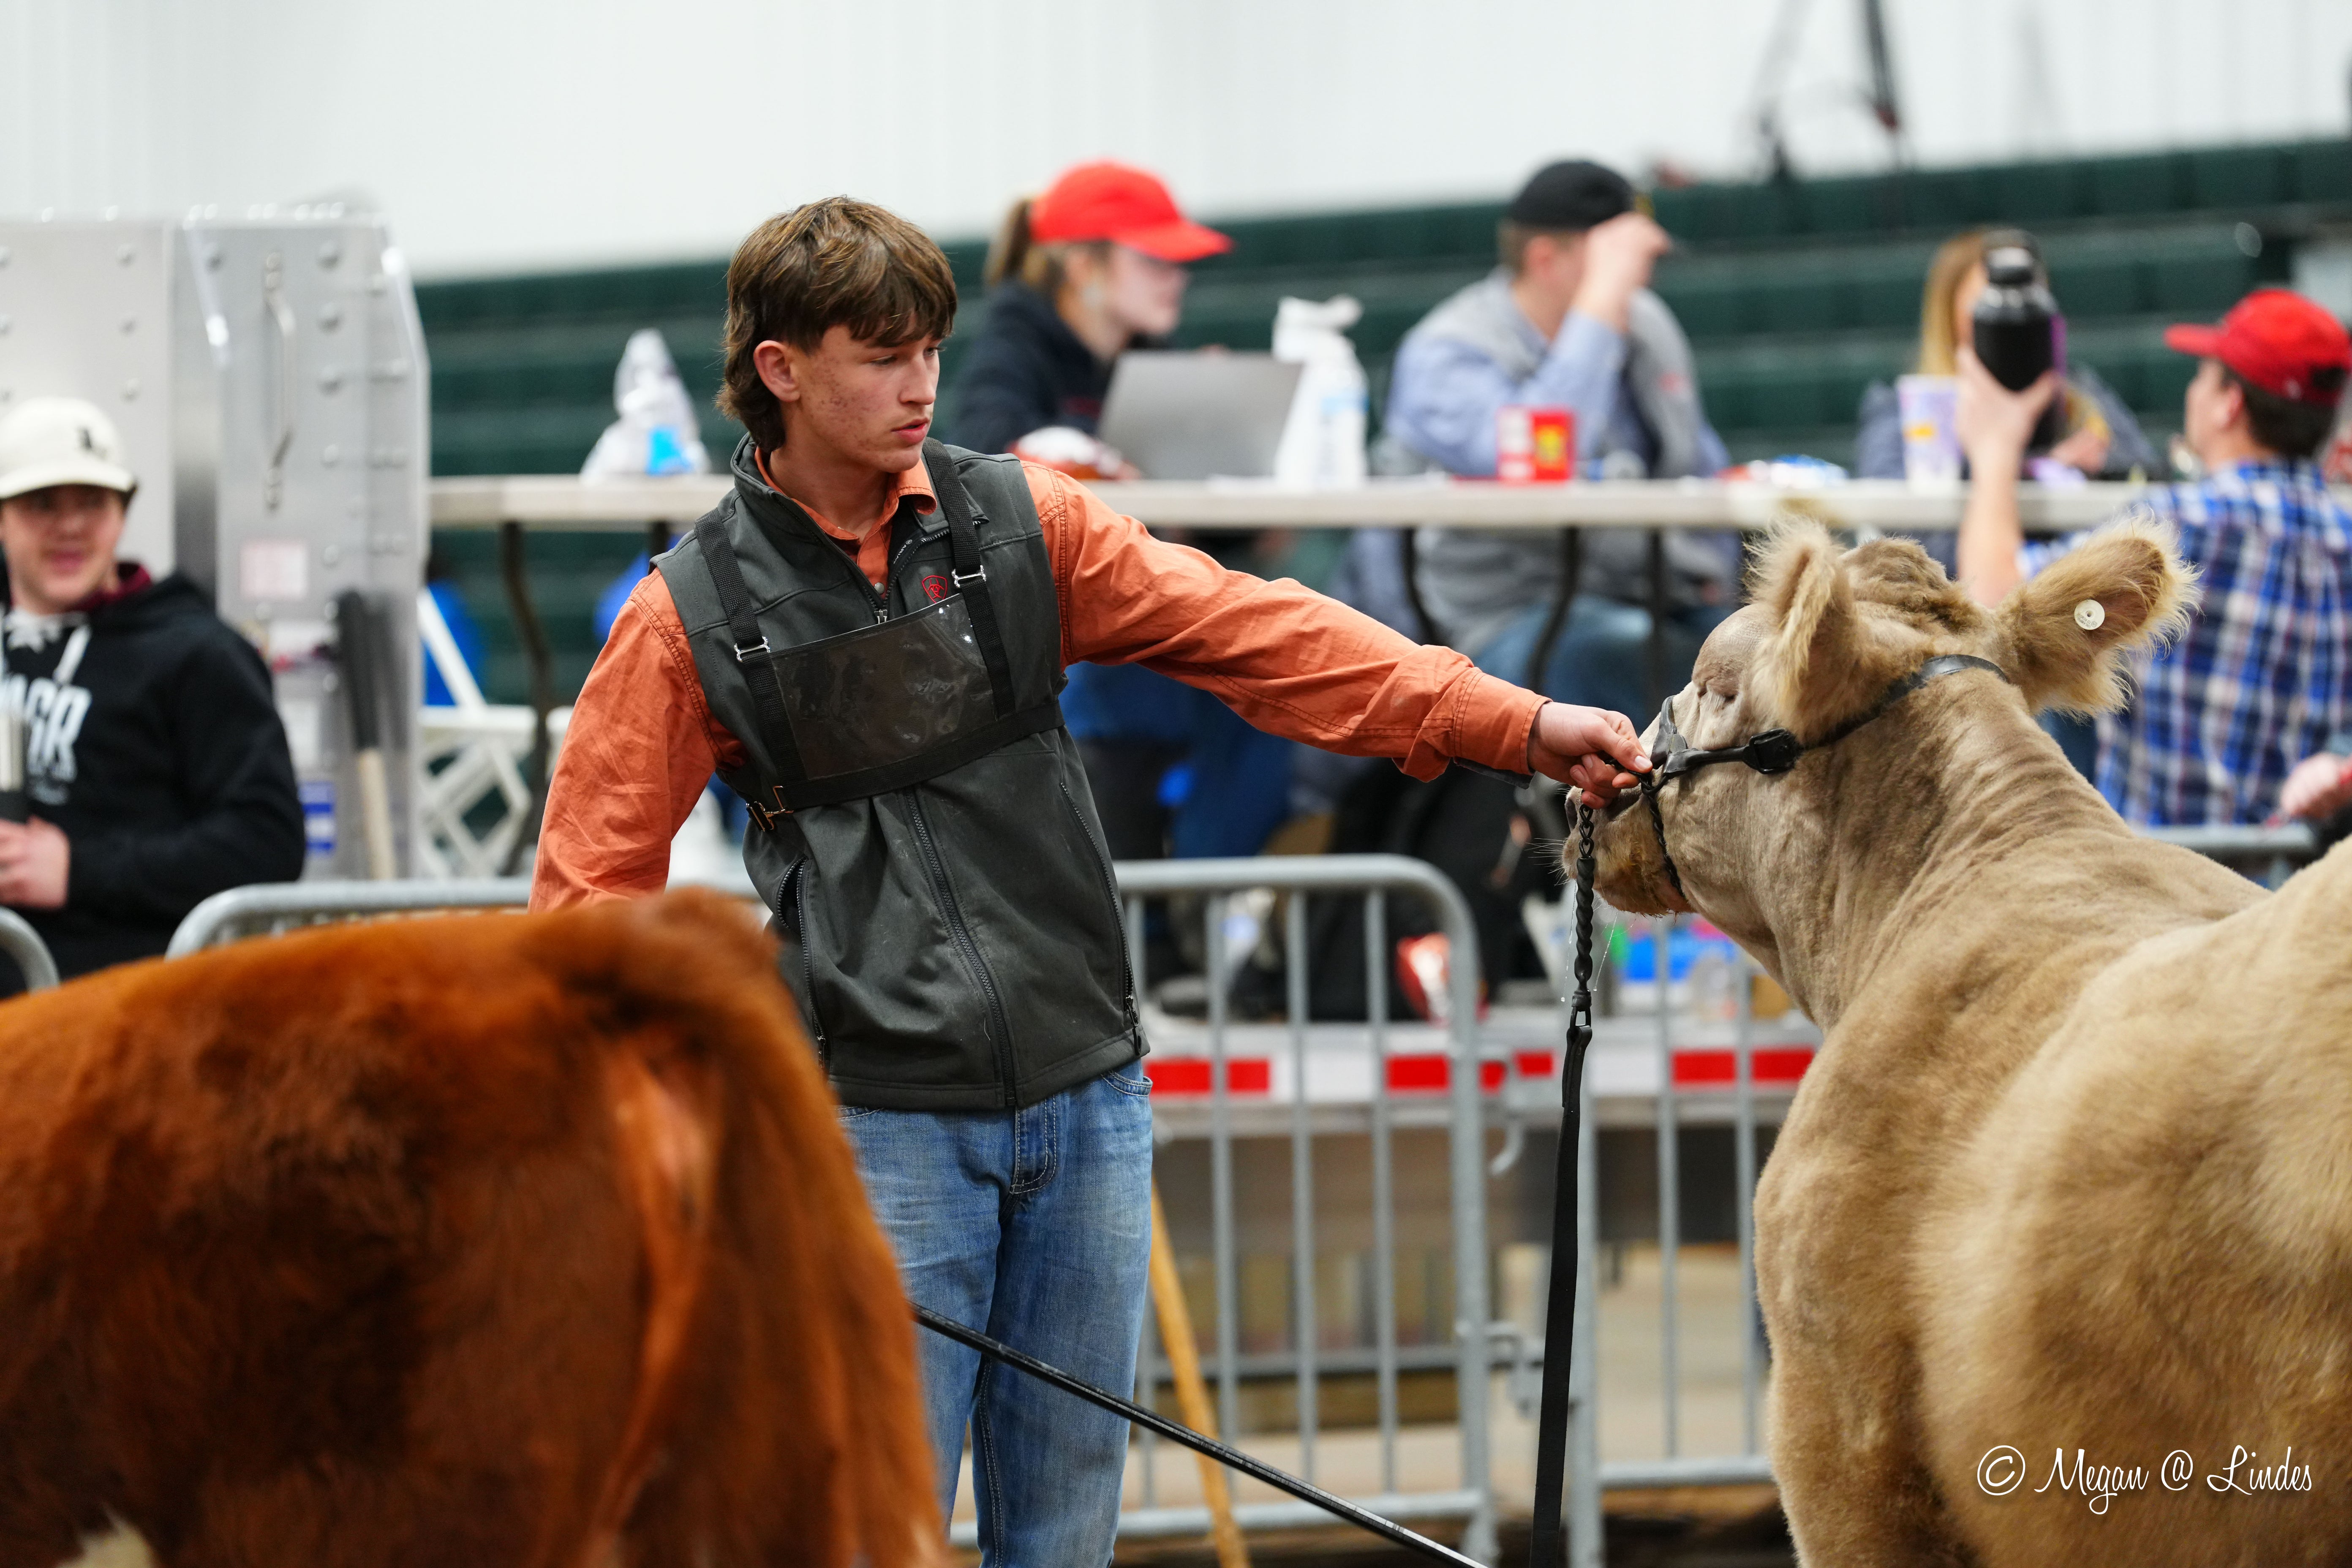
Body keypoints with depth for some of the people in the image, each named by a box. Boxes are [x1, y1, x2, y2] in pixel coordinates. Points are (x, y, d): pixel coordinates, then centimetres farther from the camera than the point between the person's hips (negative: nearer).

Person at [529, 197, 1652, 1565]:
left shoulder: (1026, 524, 5)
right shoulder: (691, 616, -2)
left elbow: (1253, 635, 0)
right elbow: (594, 888, 0)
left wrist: (1517, 726, -10)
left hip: (1086, 1099, 4)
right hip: (884, 1130, -3)